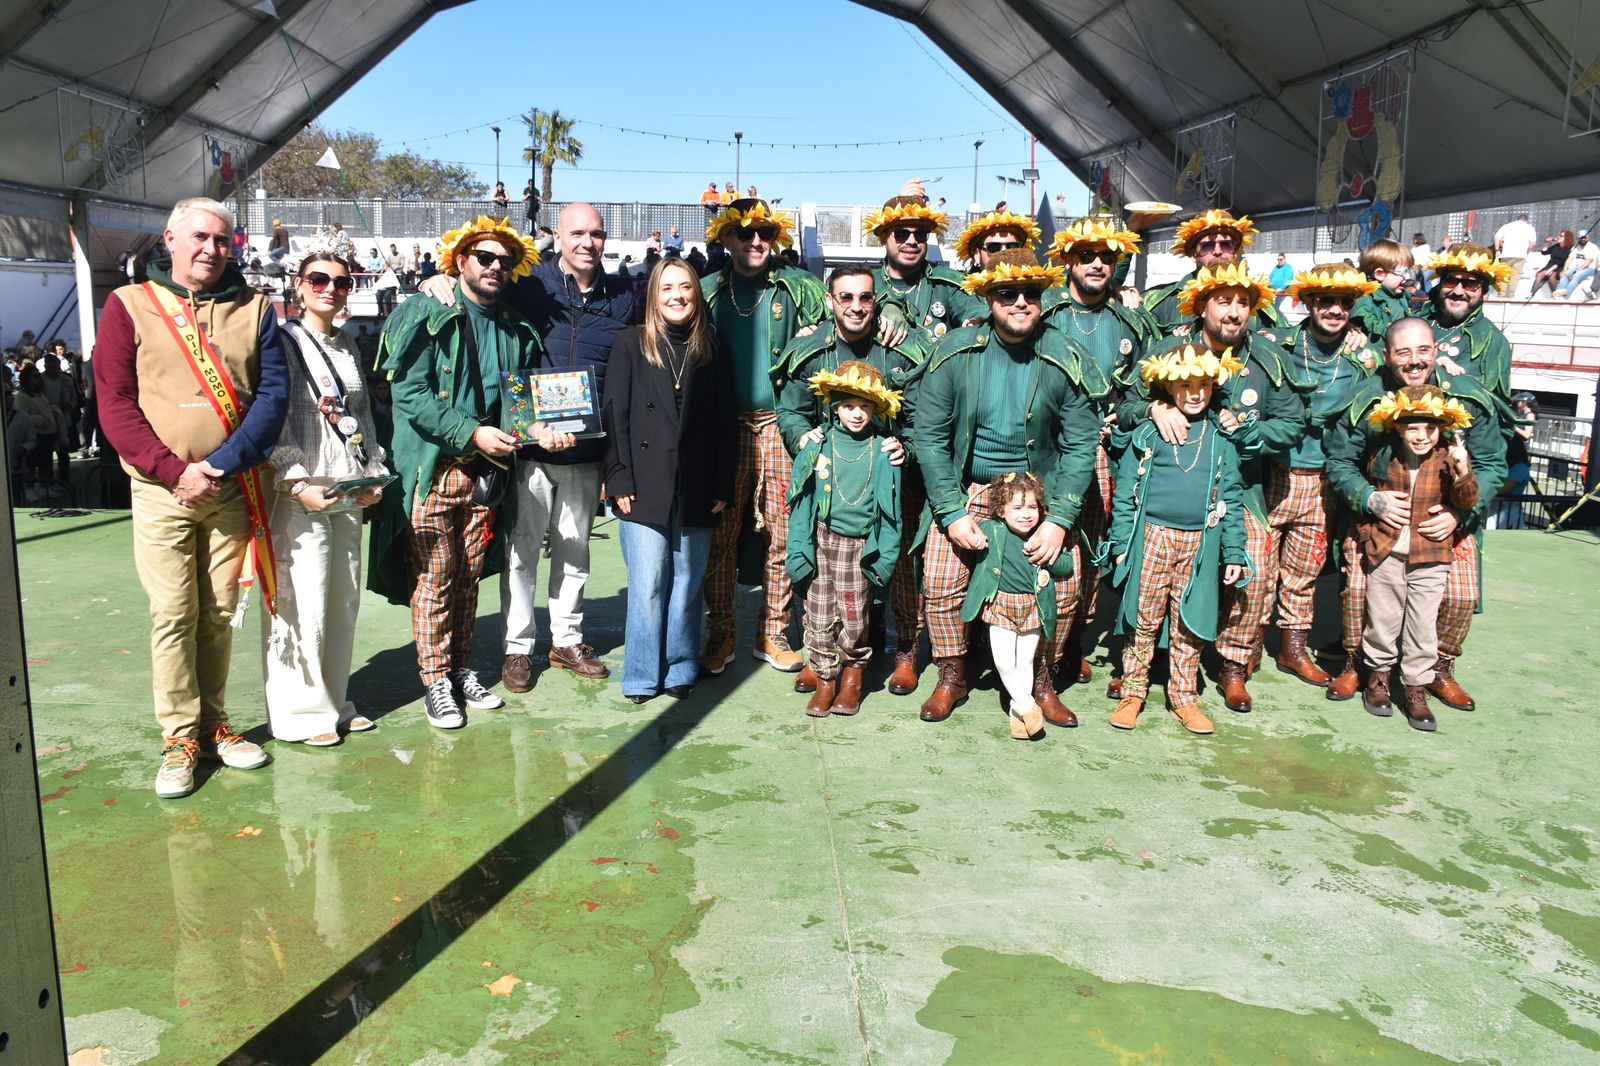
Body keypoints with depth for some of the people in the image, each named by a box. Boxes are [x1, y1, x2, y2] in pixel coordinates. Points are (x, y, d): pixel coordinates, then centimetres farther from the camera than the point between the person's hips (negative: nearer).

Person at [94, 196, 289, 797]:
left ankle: (213, 724, 20)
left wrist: (221, 465, -13)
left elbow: (273, 395, -1)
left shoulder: (254, 309, 7)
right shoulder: (129, 306, 2)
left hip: (232, 490, 2)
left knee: (219, 613, 8)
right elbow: (114, 404, -3)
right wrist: (175, 471, -14)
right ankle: (179, 737, 9)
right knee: (172, 615, -2)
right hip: (161, 491, -1)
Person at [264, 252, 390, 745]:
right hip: (300, 498, -7)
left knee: (344, 603, 11)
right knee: (302, 608, -5)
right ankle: (301, 714, 7)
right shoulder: (284, 341, -4)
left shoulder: (347, 345, 17)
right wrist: (297, 483, -18)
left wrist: (374, 473, 9)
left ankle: (335, 702, 24)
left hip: (349, 496, 7)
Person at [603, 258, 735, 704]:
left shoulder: (712, 350, 8)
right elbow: (615, 416, -1)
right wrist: (619, 481, -7)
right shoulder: (630, 344, 3)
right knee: (647, 586, -1)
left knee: (688, 585, 8)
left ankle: (681, 668, 21)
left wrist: (722, 486, 2)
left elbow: (725, 424, 8)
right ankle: (643, 675, 12)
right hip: (645, 488, -2)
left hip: (696, 490, 2)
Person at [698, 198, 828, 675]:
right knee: (721, 535, 1)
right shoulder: (707, 290, 11)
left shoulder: (799, 287, 8)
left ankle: (772, 634, 14)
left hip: (781, 424, 0)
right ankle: (720, 636, 12)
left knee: (783, 533, 1)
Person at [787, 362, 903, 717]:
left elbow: (890, 507, 3)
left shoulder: (881, 450, 1)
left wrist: (885, 556, -3)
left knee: (853, 621, 2)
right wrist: (799, 550, -4)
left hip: (860, 547, 0)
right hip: (822, 542, 1)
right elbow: (802, 500, 1)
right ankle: (825, 680, 21)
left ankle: (852, 678, 25)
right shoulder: (818, 445, 1)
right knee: (820, 618, 4)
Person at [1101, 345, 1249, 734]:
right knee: (1143, 618, 5)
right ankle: (1133, 691, 18)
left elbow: (1232, 497, 9)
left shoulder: (1222, 437, 7)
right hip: (1151, 537, -2)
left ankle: (1183, 698, 20)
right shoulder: (1146, 433, 0)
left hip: (1200, 543, 2)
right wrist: (1121, 543, -5)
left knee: (1189, 624, 8)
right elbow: (1125, 493, 0)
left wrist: (1234, 552, 5)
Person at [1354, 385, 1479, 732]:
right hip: (1386, 553, 1)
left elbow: (1467, 502, -14)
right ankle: (1378, 675, 31)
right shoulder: (1382, 458, -1)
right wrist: (1368, 528, 5)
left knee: (1423, 626, 5)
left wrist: (1463, 471, -31)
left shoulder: (1447, 460, -5)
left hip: (1431, 558, -1)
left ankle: (1416, 690, 18)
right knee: (1382, 620, 12)